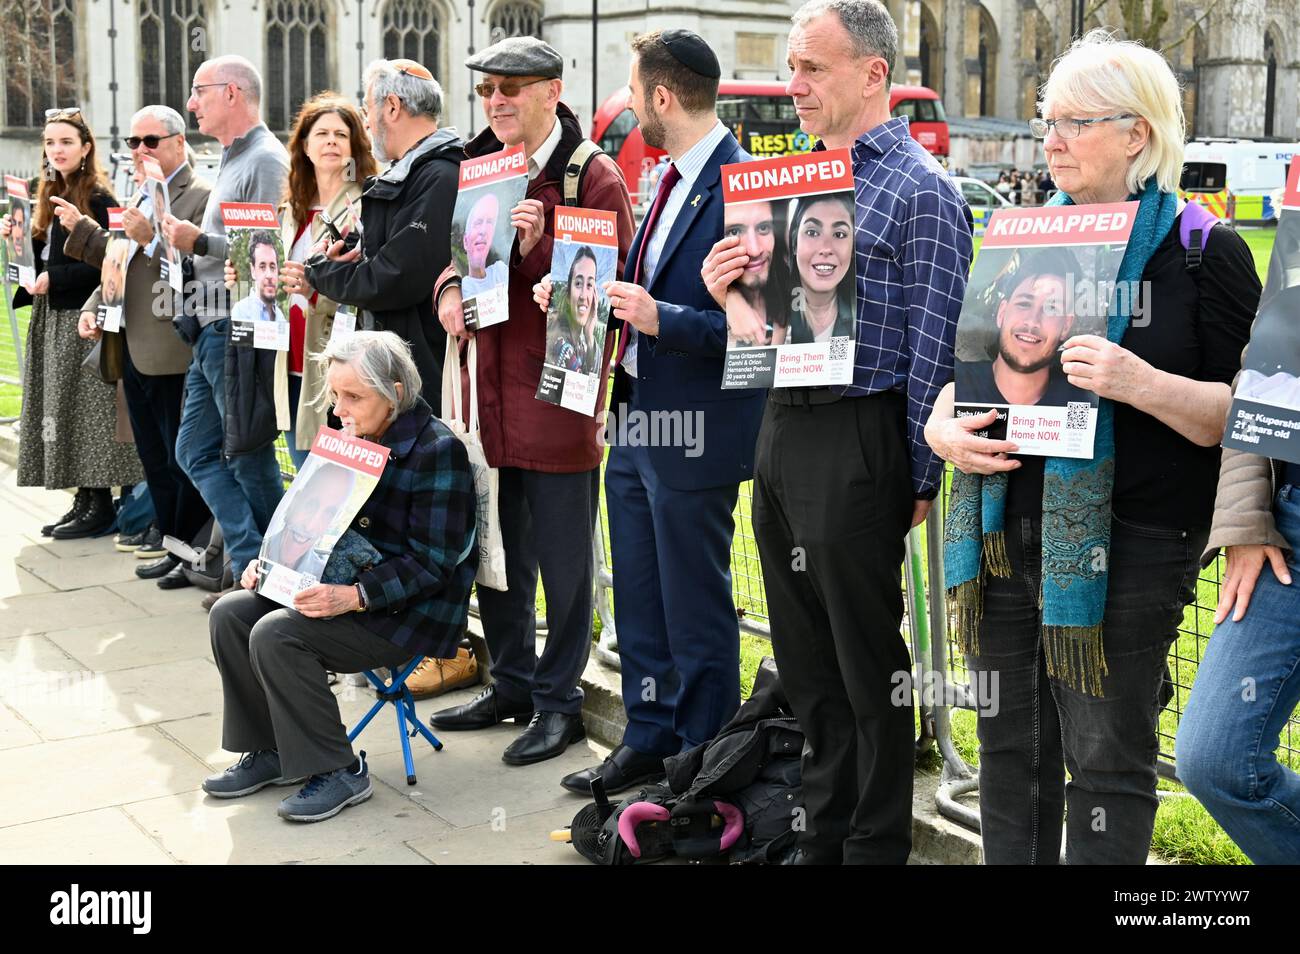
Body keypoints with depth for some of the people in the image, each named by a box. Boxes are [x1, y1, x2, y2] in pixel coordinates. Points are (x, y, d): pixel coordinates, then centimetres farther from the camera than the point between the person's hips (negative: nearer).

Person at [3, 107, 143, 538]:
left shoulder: (98, 199, -10)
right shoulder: (52, 197, 15)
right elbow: (44, 257, 18)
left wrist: (54, 279, -18)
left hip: (83, 320, -9)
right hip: (53, 318, 9)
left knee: (86, 410, -5)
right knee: (62, 410, 9)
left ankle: (100, 503, 2)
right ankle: (84, 499, 15)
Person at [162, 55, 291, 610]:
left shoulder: (265, 160, -12)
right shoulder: (232, 161, 20)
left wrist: (200, 242, -19)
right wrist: (189, 239, 11)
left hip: (242, 330, -10)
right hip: (213, 332, 11)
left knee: (249, 459, -2)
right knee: (196, 451, 11)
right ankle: (252, 565, 15)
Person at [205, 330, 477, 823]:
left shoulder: (438, 450, -18)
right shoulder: (352, 437, 8)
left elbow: (430, 564, -21)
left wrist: (353, 597, -30)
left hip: (412, 611, -9)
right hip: (343, 586, 9)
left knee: (275, 634, -24)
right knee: (230, 614, -5)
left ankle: (337, 771, -11)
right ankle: (269, 751, 9)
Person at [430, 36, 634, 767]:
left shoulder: (595, 178, -9)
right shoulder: (481, 168, 11)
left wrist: (538, 247, -25)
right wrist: (450, 287, -5)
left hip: (559, 397, -7)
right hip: (491, 396, 7)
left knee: (563, 561, 5)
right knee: (496, 553, 17)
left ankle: (559, 701, 19)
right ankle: (513, 685, 33)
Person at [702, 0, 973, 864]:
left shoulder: (921, 191, -10)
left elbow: (933, 351, -12)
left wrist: (921, 481, -13)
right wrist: (731, 288, 0)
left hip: (856, 448, -8)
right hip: (782, 432, 8)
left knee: (868, 664, 4)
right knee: (805, 659, 16)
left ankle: (875, 845, 18)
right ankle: (824, 834, 30)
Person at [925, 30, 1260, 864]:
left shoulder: (1207, 253, -3)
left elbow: (1244, 417, -7)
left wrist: (1142, 385, -25)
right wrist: (942, 428, -3)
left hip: (1125, 546, -5)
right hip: (1007, 535, 5)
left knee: (1107, 761, 3)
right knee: (1011, 746, 14)